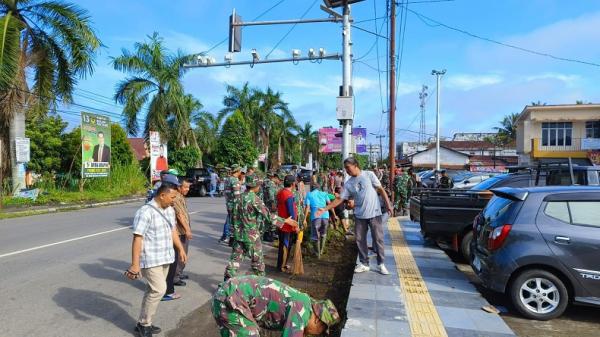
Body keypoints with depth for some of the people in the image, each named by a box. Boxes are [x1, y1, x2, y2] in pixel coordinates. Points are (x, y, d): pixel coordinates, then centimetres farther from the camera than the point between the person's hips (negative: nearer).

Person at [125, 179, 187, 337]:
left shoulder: (169, 210, 7)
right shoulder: (145, 212, -18)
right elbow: (137, 238, -21)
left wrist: (180, 249, 24)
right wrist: (135, 264, -24)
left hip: (165, 258, 8)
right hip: (150, 259, -8)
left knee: (153, 290, 14)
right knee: (159, 289, -11)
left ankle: (143, 323, 27)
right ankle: (144, 324, 8)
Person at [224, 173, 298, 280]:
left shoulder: (240, 197, 4)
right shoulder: (254, 198, -16)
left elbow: (234, 216, 10)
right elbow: (267, 215, -19)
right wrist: (285, 221, -15)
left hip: (238, 233, 6)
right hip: (251, 235, -6)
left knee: (235, 258, 11)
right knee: (257, 260, 10)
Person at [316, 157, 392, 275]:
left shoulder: (369, 175, -5)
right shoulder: (348, 184, 3)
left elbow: (381, 189, -3)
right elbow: (339, 199, 3)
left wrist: (388, 204, -8)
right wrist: (325, 209, -5)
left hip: (374, 213, -3)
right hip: (359, 215, 4)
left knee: (378, 239, 3)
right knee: (360, 240, 8)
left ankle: (381, 264, 16)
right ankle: (364, 264, 22)